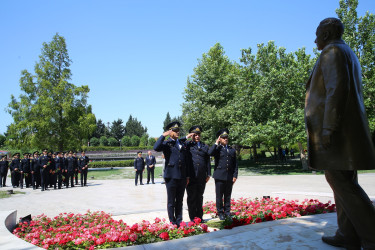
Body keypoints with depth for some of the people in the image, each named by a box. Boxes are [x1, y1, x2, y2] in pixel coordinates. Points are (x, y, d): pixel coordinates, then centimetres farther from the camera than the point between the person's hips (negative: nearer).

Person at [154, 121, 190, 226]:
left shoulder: (183, 144, 16)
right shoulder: (166, 143, -1)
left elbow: (186, 161, 16)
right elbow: (156, 148, -23)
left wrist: (187, 176, 13)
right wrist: (163, 135, -18)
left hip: (182, 177, 5)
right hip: (171, 176, -5)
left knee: (179, 201, 13)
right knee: (171, 202, 5)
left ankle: (179, 221, 23)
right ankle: (172, 222, 16)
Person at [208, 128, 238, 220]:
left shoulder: (232, 150, 15)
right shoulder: (217, 148, 3)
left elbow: (235, 164, 15)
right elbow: (210, 153, -21)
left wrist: (235, 175, 6)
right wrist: (216, 143, -11)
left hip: (229, 177, 3)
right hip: (219, 176, -3)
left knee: (228, 196, 11)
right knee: (219, 196, 3)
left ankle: (227, 212, 22)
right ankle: (220, 213, 13)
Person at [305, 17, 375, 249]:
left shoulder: (332, 51, -7)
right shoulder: (349, 54, 25)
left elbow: (337, 89, -20)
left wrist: (328, 129, -23)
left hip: (335, 127, -10)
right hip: (348, 127, 10)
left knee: (342, 182, -9)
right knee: (343, 181, 9)